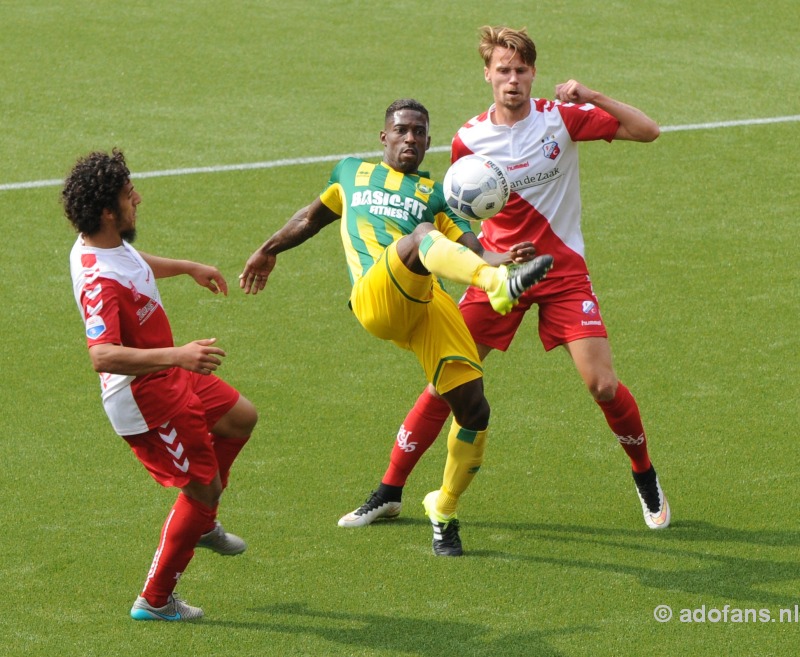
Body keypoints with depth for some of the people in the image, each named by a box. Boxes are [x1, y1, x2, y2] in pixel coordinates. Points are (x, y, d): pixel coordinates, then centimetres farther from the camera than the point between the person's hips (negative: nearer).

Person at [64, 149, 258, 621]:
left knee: (241, 418, 27)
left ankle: (199, 524, 44)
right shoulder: (100, 281, -34)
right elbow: (102, 356, -45)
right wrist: (178, 356, -51)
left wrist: (189, 267, 35)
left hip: (168, 373, 10)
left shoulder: (109, 243, -3)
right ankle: (155, 601, 15)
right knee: (203, 488, 0)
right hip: (144, 397, -10)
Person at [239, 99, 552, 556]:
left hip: (429, 303, 2)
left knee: (473, 408, -11)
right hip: (375, 298, -2)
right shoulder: (352, 173, 30)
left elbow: (472, 249, 12)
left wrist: (506, 258, -9)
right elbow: (314, 216, 46)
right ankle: (500, 286, -62)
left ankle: (444, 513, 12)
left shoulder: (436, 194, 25)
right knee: (422, 234, -34)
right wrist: (270, 250, 51)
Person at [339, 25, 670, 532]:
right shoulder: (469, 140, -5)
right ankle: (389, 492, 7)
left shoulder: (562, 117, -8)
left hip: (563, 271, -1)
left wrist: (593, 97, -21)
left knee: (603, 385, -11)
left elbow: (648, 131, -8)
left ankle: (647, 480, 14)